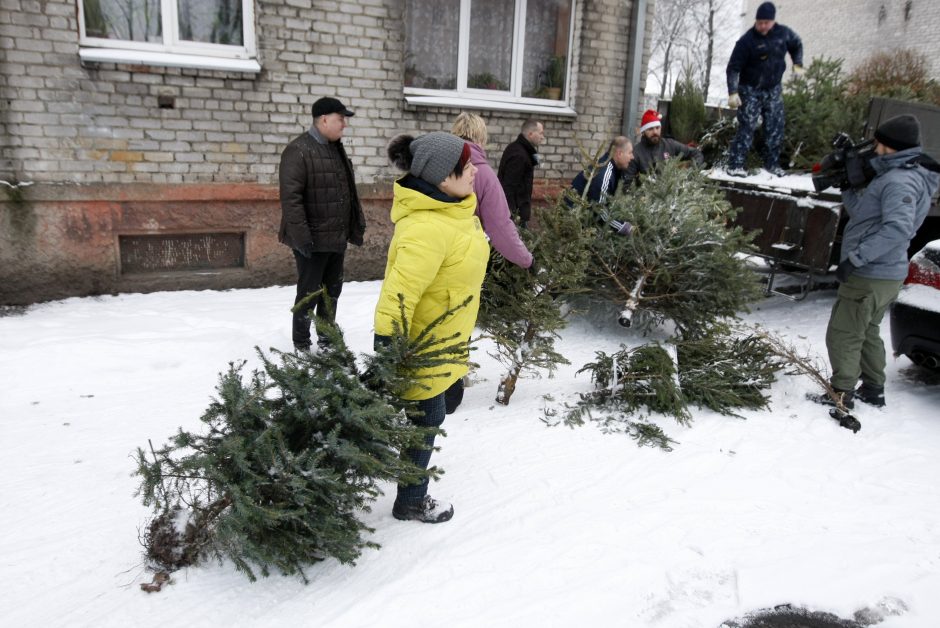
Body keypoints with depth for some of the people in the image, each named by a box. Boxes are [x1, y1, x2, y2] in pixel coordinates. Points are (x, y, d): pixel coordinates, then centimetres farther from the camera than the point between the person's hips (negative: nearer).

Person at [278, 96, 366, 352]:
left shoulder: (337, 150, 14)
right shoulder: (298, 151, -14)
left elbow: (349, 192, 20)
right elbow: (290, 197, -21)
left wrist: (356, 226, 17)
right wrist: (301, 235, -25)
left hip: (337, 238, 8)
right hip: (312, 240, -8)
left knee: (332, 291, 16)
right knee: (309, 293, 1)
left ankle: (327, 340, 31)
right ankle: (301, 346, 14)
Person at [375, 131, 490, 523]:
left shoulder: (450, 208, 2)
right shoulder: (427, 229, -33)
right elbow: (398, 294, -35)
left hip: (440, 337, 10)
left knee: (427, 415, 25)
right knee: (425, 419, 7)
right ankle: (410, 503, 29)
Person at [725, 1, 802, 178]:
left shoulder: (783, 33, -2)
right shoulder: (747, 40, -16)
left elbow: (797, 45, 20)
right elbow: (733, 67, -15)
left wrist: (798, 64, 9)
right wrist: (733, 92, -23)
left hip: (774, 90, 5)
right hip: (750, 90, -5)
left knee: (776, 128, 5)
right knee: (746, 128, -10)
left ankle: (772, 163, 18)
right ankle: (735, 165, -7)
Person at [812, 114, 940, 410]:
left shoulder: (900, 180, -18)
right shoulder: (902, 175, 15)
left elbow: (898, 228, -32)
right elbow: (861, 212, 16)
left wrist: (855, 258, -32)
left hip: (870, 275, -11)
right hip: (885, 274, 11)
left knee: (842, 336, -2)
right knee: (866, 332, 22)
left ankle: (842, 395, 5)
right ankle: (873, 390, 31)